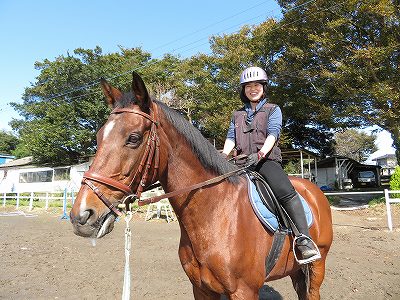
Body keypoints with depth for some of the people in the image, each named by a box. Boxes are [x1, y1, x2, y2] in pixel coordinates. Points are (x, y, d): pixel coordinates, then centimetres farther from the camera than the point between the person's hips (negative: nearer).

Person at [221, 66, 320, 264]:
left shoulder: (273, 109, 13)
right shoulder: (237, 115, 24)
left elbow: (272, 134, -4)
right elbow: (231, 138, 11)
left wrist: (259, 154, -23)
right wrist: (224, 154, -12)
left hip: (267, 160, -4)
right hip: (242, 162, 4)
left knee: (286, 192, -30)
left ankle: (305, 240, -27)